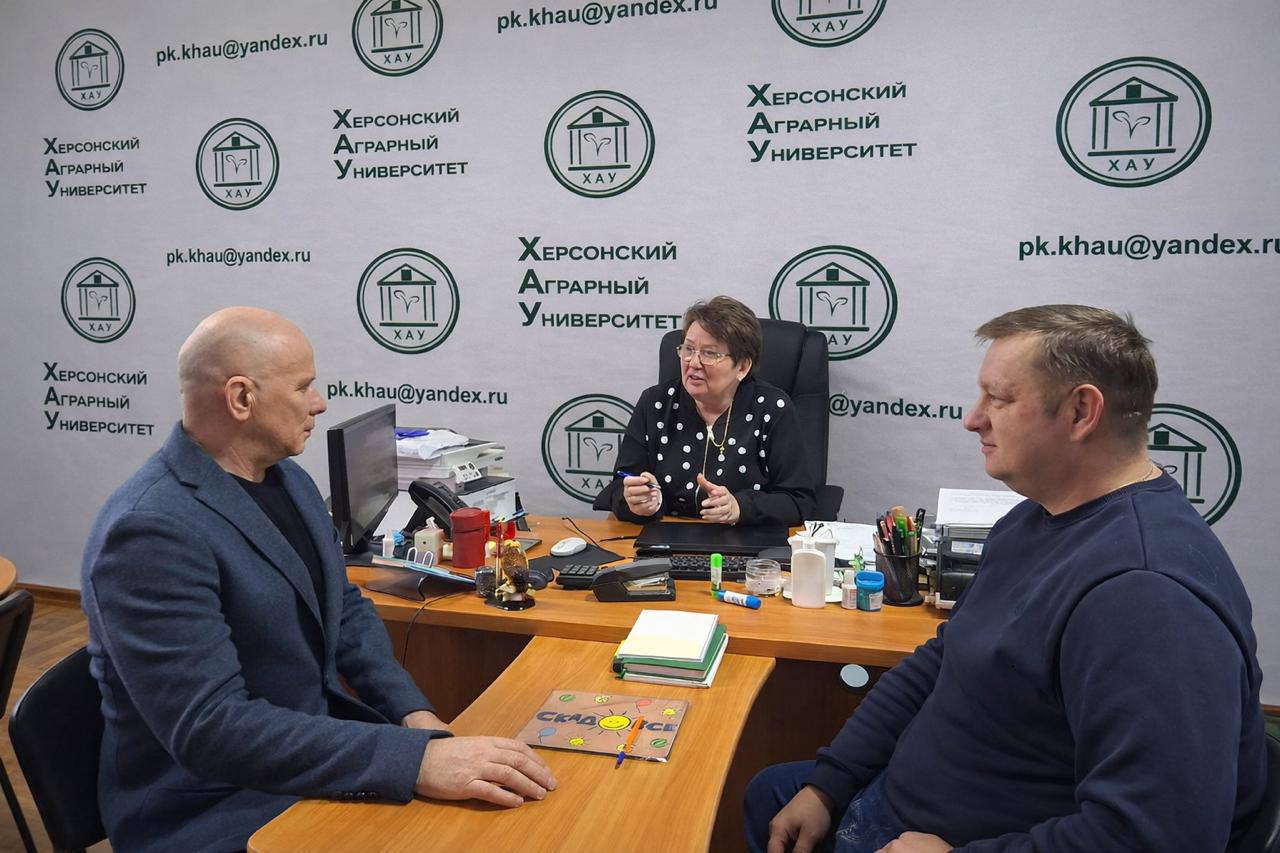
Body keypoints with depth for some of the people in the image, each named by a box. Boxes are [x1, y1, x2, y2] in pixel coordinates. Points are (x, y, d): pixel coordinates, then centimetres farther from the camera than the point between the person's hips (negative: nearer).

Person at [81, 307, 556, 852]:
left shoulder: (287, 479, 4)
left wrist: (414, 714, -4)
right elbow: (209, 727, -28)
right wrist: (415, 759, -33)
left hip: (316, 743, 7)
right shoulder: (151, 530, -23)